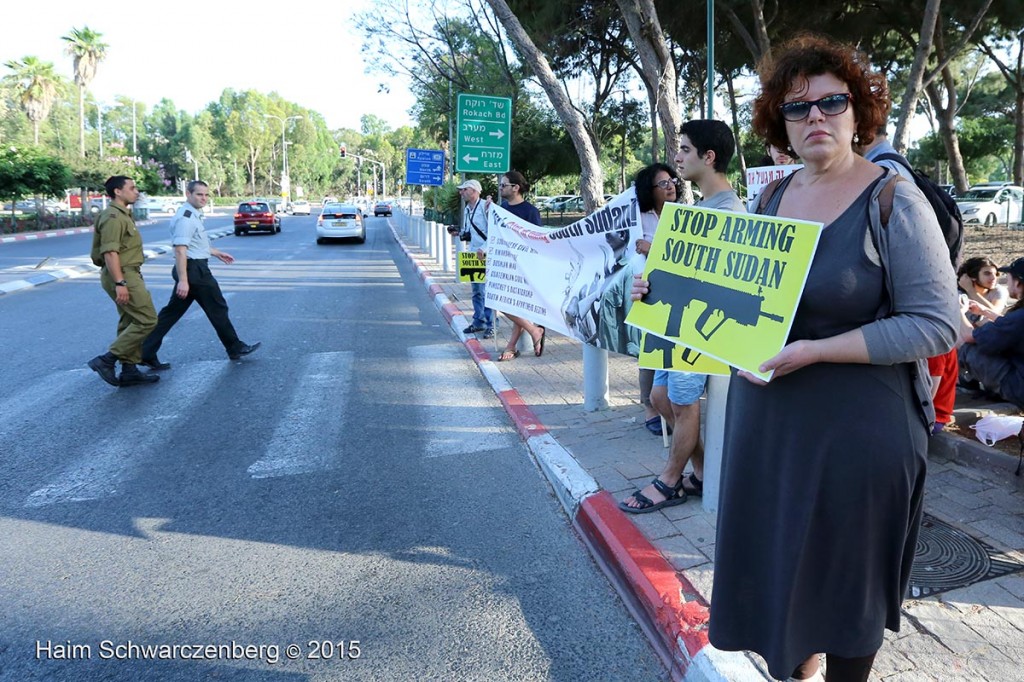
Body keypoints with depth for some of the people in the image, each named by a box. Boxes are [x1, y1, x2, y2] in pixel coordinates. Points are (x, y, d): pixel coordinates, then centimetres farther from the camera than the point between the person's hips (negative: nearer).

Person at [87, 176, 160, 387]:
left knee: (130, 322, 12)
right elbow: (110, 252, -22)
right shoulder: (113, 216, -15)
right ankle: (107, 360, -8)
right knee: (146, 320, -11)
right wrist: (120, 283, -27)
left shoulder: (122, 214, 17)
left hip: (127, 274, 11)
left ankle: (129, 370, 17)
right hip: (122, 275, -11)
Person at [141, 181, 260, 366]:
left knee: (172, 312, 10)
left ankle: (147, 353, 11)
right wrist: (183, 280, -29)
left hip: (192, 269, 10)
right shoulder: (186, 218, -18)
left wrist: (216, 253, 36)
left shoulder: (193, 215, 15)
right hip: (194, 271, -10)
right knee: (218, 309, 4)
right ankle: (235, 348, 19)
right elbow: (180, 250, -24)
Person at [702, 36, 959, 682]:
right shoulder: (776, 195, 6)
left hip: (856, 429, -5)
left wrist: (814, 351, -24)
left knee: (844, 580, 12)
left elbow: (937, 325, -16)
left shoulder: (894, 201, -12)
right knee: (777, 560, 18)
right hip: (767, 421, 6)